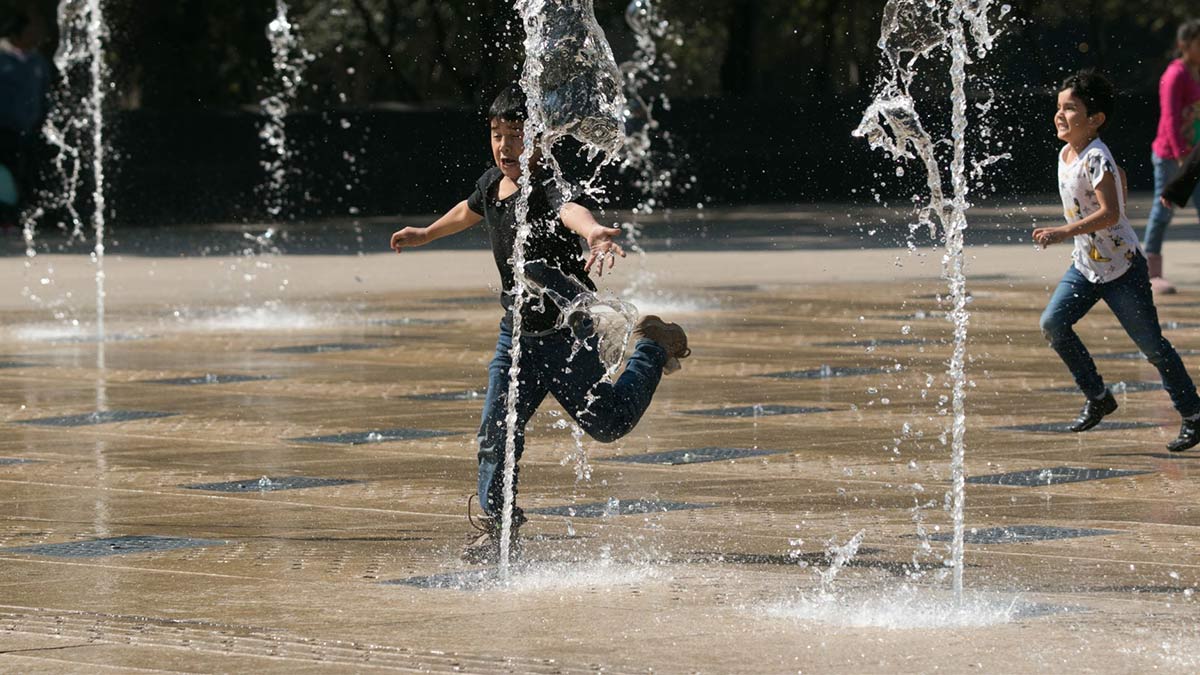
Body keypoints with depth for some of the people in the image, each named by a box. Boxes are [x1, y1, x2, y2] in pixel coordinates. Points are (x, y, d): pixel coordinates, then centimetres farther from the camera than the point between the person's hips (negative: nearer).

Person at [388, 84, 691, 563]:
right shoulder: (493, 183, -2)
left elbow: (569, 210, -54)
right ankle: (497, 525, 15)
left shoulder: (547, 189, -27)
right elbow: (470, 210, 24)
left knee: (607, 423, 10)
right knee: (497, 429, -1)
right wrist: (427, 234, 41)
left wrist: (593, 232, -77)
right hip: (517, 331, 6)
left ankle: (653, 346, 34)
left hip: (569, 333, -6)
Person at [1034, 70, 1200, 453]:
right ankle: (1097, 398, 7)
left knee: (1152, 346, -1)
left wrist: (1063, 233, -38)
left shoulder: (1096, 159, -23)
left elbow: (1109, 213, -33)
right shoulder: (1065, 154, 4)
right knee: (1053, 323, -7)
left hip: (1121, 269, -8)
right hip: (1086, 266, 8)